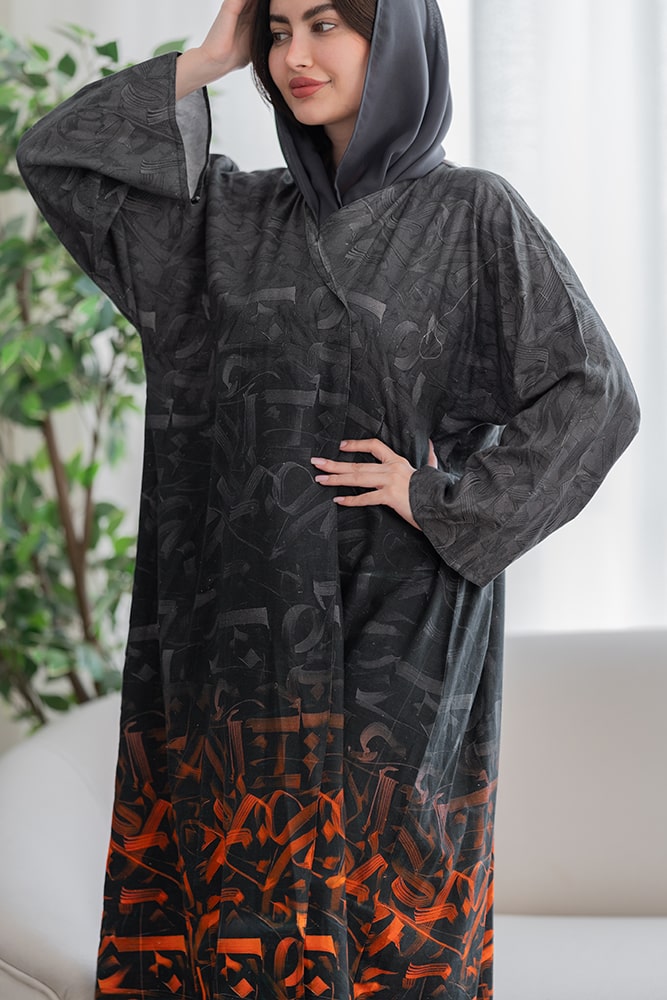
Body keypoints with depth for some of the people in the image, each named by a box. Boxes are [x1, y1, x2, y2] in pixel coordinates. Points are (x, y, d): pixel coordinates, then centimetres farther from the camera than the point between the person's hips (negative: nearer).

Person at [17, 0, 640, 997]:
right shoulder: (236, 217, 12)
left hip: (393, 639, -4)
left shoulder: (474, 215, -1)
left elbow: (595, 397, -6)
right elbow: (54, 158, 8)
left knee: (385, 912, -1)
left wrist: (450, 505, -11)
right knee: (242, 908, 5)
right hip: (245, 639, 4)